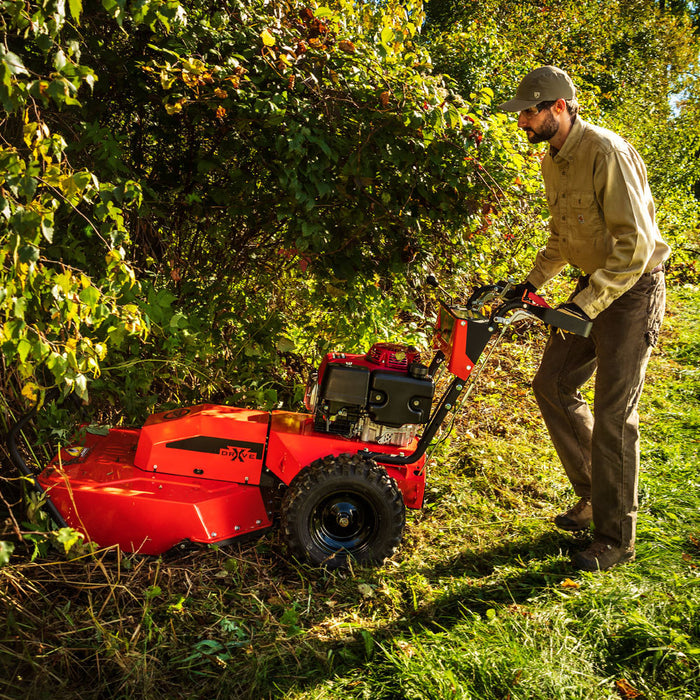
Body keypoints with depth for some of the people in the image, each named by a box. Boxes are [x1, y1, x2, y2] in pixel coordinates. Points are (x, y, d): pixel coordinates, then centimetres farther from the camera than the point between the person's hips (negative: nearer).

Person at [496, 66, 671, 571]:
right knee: (552, 384, 9)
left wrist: (584, 305, -32)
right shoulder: (553, 162, 8)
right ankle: (594, 494, 25)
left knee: (613, 414, -8)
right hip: (595, 283, 9)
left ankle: (616, 538, 7)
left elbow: (636, 245, -26)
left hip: (634, 288, -9)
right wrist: (535, 280, 10)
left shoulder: (607, 154, -22)